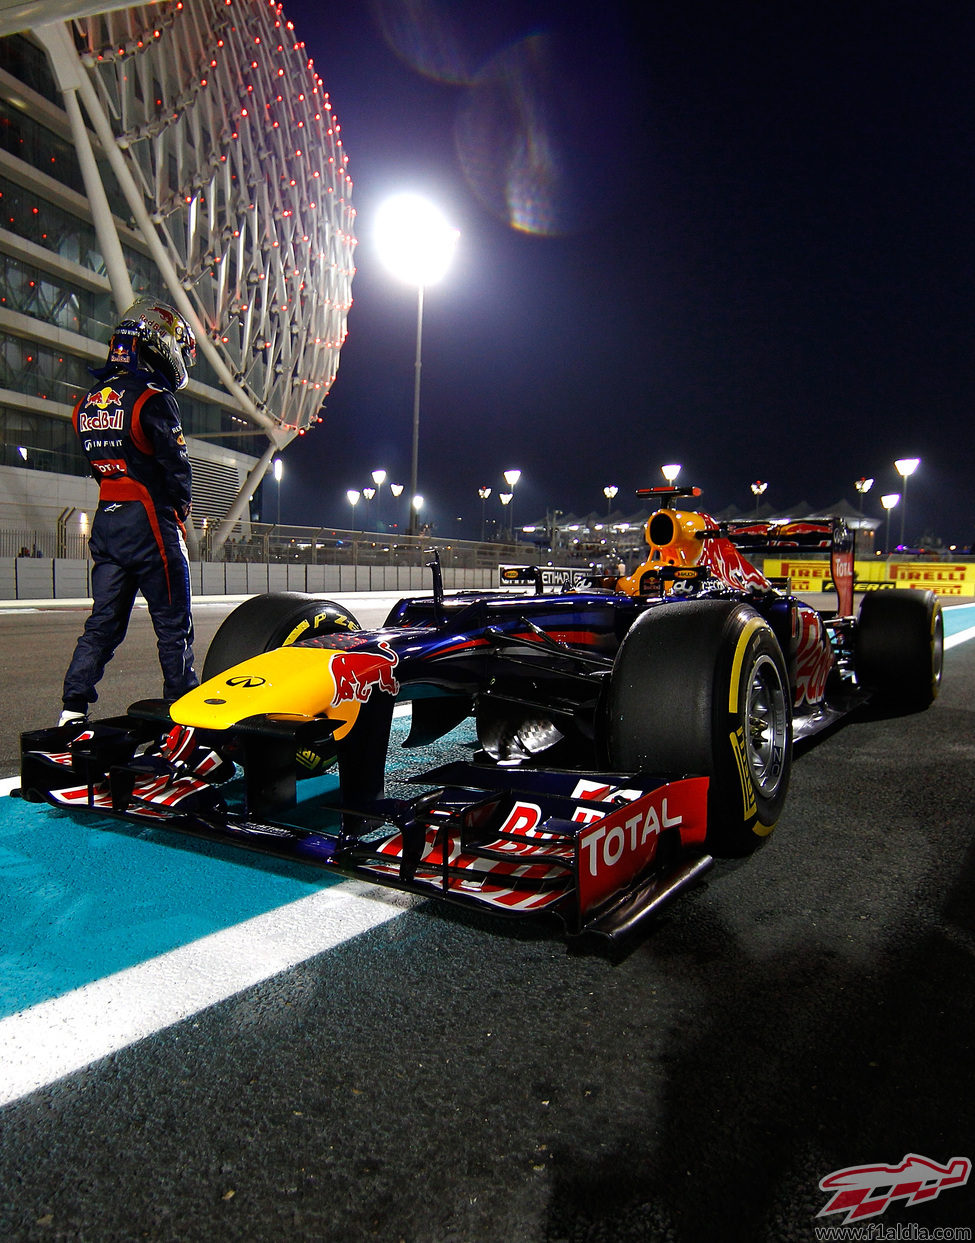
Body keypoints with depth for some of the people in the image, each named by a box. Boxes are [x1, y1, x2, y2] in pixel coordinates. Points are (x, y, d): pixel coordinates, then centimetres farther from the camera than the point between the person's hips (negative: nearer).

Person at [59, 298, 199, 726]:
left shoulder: (88, 403, 13)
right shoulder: (152, 399, -11)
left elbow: (97, 464, 15)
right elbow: (175, 467, -13)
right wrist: (180, 511, 4)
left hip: (105, 520, 7)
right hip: (149, 522, -7)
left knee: (104, 620, 11)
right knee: (173, 625, 1)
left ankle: (73, 709, 9)